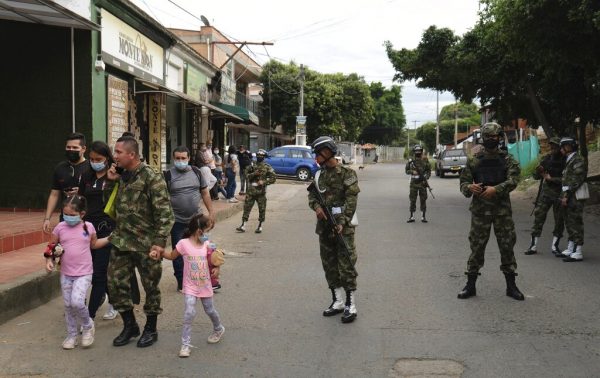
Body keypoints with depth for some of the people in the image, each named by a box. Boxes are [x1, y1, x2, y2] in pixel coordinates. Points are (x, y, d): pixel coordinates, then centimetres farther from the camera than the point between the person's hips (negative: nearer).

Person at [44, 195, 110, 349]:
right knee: (68, 305, 10)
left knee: (77, 302, -19)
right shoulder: (60, 228, -2)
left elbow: (94, 244, 15)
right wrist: (49, 260, -10)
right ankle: (71, 335, 26)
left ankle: (88, 326, 8)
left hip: (84, 274, -3)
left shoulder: (88, 227, -3)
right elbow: (51, 247, 6)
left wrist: (109, 238, 9)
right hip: (66, 274, 3)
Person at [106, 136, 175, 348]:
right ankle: (130, 325, 24)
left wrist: (160, 241, -20)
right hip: (121, 241, 7)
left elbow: (165, 212, -15)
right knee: (115, 283, 6)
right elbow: (113, 206, 19)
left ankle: (150, 329, 24)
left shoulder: (151, 178, -13)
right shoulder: (120, 177, 10)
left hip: (146, 243, -6)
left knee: (150, 286, 7)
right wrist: (110, 181, 5)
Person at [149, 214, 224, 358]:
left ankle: (218, 329, 48)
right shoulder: (184, 243, -15)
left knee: (209, 310, 19)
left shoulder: (207, 244, -5)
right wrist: (159, 252, -15)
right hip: (190, 286, -3)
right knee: (189, 312, -16)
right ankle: (186, 344, -5)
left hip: (205, 285, 3)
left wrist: (216, 268, -12)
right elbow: (172, 256, 0)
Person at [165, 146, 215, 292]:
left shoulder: (196, 172, 3)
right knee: (179, 253, 6)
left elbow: (205, 193, 9)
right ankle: (181, 283, 18)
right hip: (178, 222, -2)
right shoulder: (168, 175, -6)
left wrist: (211, 212, 5)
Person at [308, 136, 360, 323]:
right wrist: (316, 206, -12)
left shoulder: (347, 174, -7)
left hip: (342, 226, -7)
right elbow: (312, 195, 11)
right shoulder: (319, 175, 13)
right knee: (329, 266, 12)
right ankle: (337, 301, 23)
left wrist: (342, 222, -22)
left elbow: (351, 200, -14)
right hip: (324, 226, 7)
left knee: (346, 265, -5)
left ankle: (350, 305, 2)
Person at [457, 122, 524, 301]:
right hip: (480, 209, 0)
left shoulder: (507, 160, 2)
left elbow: (513, 180, -13)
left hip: (502, 209, 0)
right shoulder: (474, 160, 5)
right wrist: (469, 187, -21)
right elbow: (463, 182, 3)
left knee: (507, 246, 4)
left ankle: (511, 286, 16)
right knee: (476, 246, 3)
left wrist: (496, 189, -30)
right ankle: (470, 285, 12)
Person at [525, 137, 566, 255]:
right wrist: (538, 171, -13)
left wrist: (550, 178, -16)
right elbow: (536, 176, 8)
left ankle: (555, 246, 18)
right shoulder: (546, 159, 5)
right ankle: (533, 246, 3)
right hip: (545, 192, 3)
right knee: (538, 216, -2)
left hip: (559, 193, -3)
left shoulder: (565, 161, -8)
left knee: (559, 220, 5)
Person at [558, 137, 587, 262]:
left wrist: (567, 196, -20)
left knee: (575, 224, -7)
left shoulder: (578, 161, -13)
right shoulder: (569, 160, 18)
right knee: (569, 223, 15)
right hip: (568, 197, 10)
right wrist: (563, 196, 14)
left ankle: (578, 253, -4)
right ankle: (570, 249, 25)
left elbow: (576, 181, -20)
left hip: (574, 198, -10)